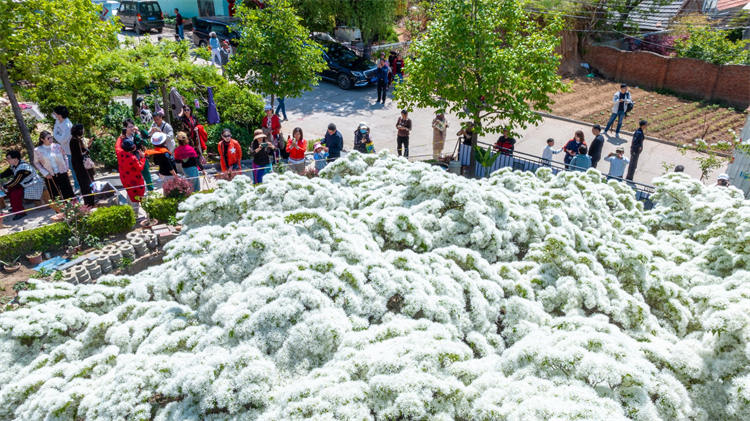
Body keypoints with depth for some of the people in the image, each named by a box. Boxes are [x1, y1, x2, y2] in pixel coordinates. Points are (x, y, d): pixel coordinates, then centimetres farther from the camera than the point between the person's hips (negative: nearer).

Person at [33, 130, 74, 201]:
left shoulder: (57, 146, 2)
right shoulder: (37, 150, -3)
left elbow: (64, 157, 14)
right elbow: (36, 163, 5)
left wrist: (66, 168, 4)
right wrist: (45, 174, -4)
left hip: (62, 174, 1)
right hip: (50, 177, -1)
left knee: (69, 195, 3)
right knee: (55, 198, 4)